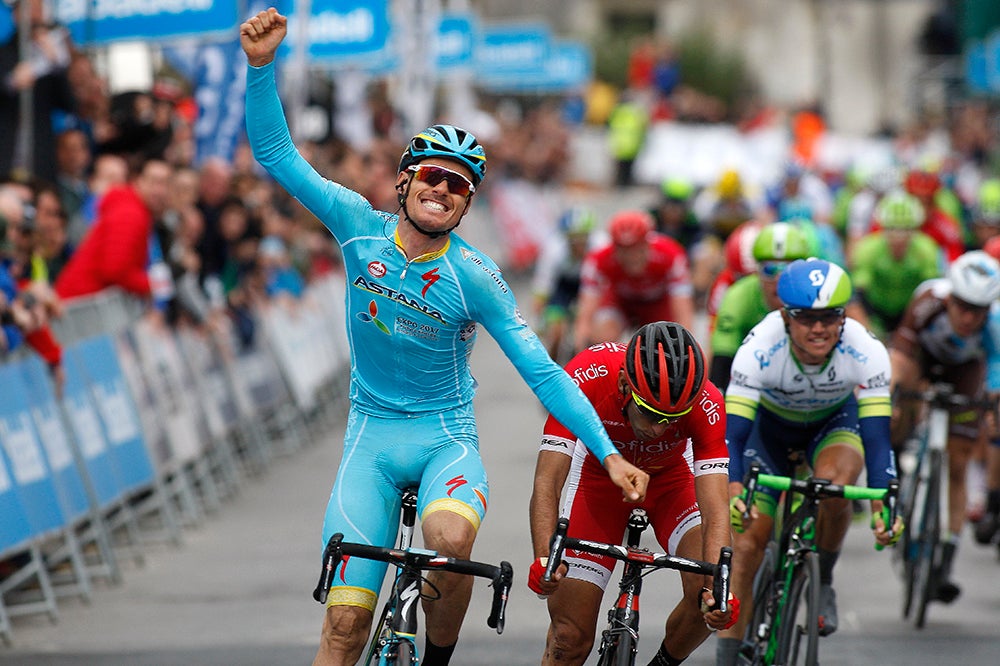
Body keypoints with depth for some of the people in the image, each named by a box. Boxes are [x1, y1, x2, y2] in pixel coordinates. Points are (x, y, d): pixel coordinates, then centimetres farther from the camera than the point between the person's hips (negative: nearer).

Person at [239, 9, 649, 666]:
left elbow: (542, 371, -10)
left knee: (450, 537, -35)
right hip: (372, 435, 2)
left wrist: (608, 452, -17)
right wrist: (262, 65, -24)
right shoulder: (361, 227, -5)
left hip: (446, 438, -2)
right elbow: (275, 151, -9)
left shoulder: (475, 277, -11)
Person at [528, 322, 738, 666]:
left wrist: (717, 589, -55)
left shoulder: (705, 405, -35)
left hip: (670, 478, 0)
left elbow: (715, 512, -39)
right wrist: (544, 559, -56)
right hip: (599, 477, 0)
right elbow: (547, 484, -39)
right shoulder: (586, 378, -37)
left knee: (707, 592, -25)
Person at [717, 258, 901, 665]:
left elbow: (877, 437, -35)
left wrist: (883, 507, -50)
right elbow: (732, 433, -39)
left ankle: (823, 581, -7)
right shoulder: (759, 350, -36)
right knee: (747, 535, -10)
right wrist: (732, 493, -57)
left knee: (834, 480, -33)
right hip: (771, 423, 0)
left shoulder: (867, 353, -34)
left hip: (836, 421, 0)